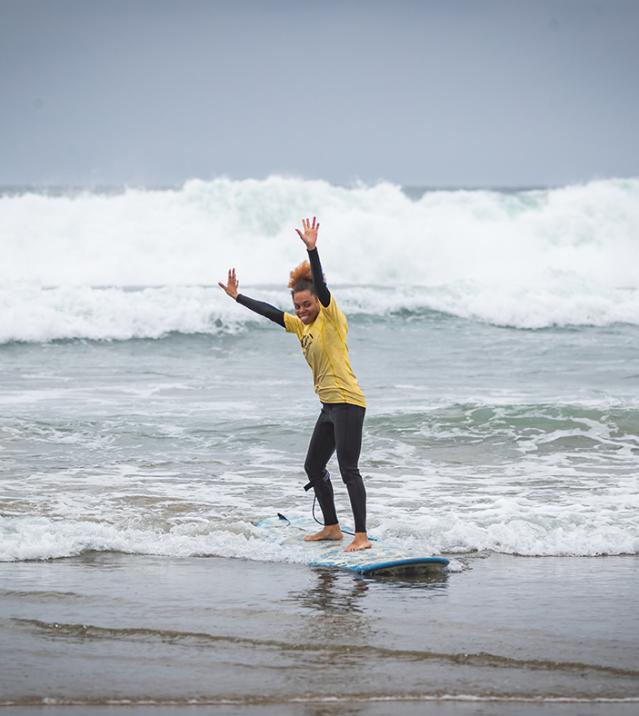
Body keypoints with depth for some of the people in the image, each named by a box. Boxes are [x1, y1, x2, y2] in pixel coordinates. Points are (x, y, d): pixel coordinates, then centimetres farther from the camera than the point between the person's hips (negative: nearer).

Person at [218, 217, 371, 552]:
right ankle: (332, 527, 27)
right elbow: (271, 313, 24)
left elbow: (321, 286, -22)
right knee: (313, 467, 17)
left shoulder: (331, 317, -8)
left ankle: (361, 536, -18)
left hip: (347, 402, -10)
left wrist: (312, 250, -34)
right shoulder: (301, 325, 15)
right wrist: (237, 297, 27)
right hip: (329, 406, 10)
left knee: (348, 469, -15)